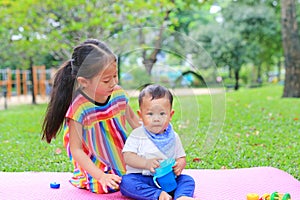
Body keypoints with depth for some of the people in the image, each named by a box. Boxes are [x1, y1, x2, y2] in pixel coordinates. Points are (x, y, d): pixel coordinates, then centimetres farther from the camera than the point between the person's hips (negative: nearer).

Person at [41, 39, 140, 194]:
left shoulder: (118, 94, -6)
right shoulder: (79, 108, -23)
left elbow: (133, 120, 14)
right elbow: (76, 150, -19)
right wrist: (101, 176, -25)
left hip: (123, 160, 5)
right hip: (96, 167, -4)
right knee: (108, 186, -23)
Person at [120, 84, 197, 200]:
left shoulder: (173, 137, 9)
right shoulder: (137, 136, 0)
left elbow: (181, 158, 12)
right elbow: (127, 157, -9)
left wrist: (179, 165, -13)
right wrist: (146, 163, -25)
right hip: (142, 178, -3)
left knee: (188, 180, -16)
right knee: (125, 182, -30)